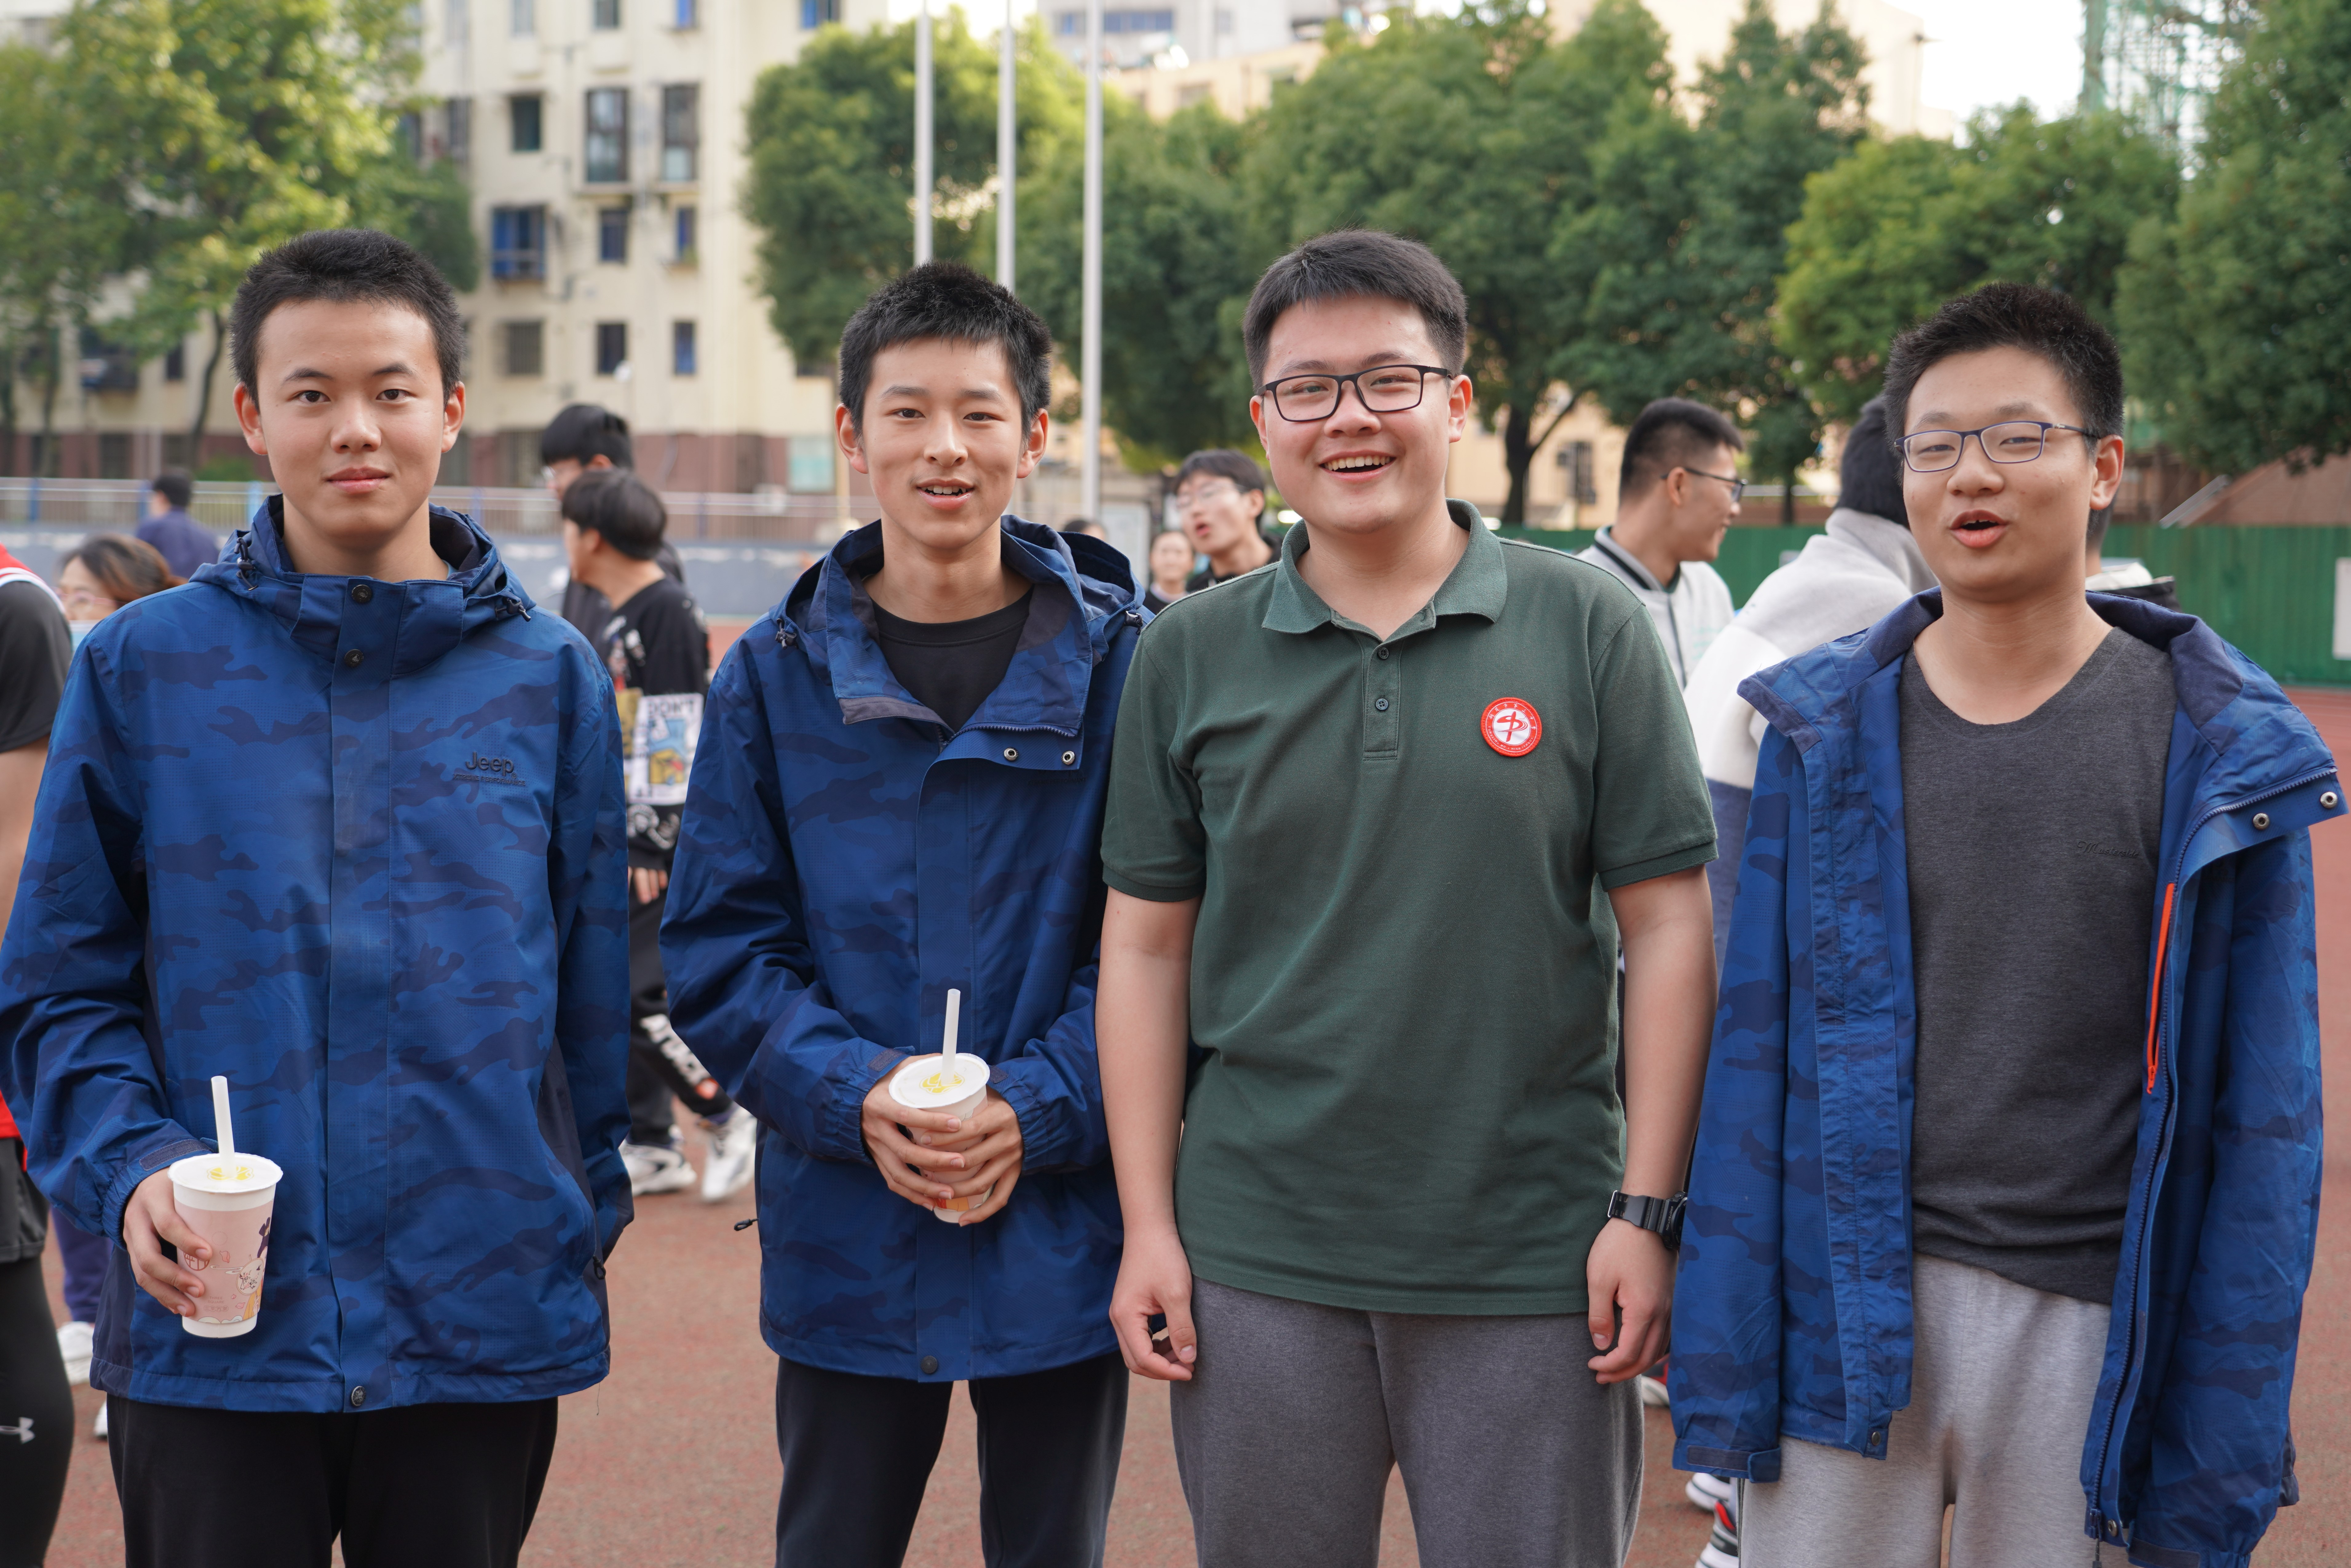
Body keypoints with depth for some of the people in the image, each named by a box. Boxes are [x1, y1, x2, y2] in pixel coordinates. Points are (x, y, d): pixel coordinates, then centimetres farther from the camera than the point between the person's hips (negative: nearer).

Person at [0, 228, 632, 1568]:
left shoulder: (550, 677, 4)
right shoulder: (142, 668, 2)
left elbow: (592, 991, 9)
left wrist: (586, 1223, 9)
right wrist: (127, 1167, -13)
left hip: (486, 1331, 1)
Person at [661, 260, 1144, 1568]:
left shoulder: (1121, 660, -2)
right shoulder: (778, 674, 2)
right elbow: (719, 944, 1)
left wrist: (1041, 1110, -16)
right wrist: (854, 1095, -14)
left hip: (1062, 1228, -1)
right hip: (847, 1238, 1)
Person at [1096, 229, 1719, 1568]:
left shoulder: (1589, 627, -1)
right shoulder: (1192, 656, 4)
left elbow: (1668, 926, -1)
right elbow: (1148, 945, 7)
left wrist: (1648, 1210, -6)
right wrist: (1149, 1224, 2)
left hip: (1534, 1263, -1)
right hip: (1255, 1259, 2)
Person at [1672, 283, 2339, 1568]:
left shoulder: (2224, 752, -3)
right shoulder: (1821, 729, 2)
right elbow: (1752, 1047, 3)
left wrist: (2223, 1445, -3)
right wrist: (1718, 1366, 0)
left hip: (2091, 1320, -1)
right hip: (1840, 1310, 1)